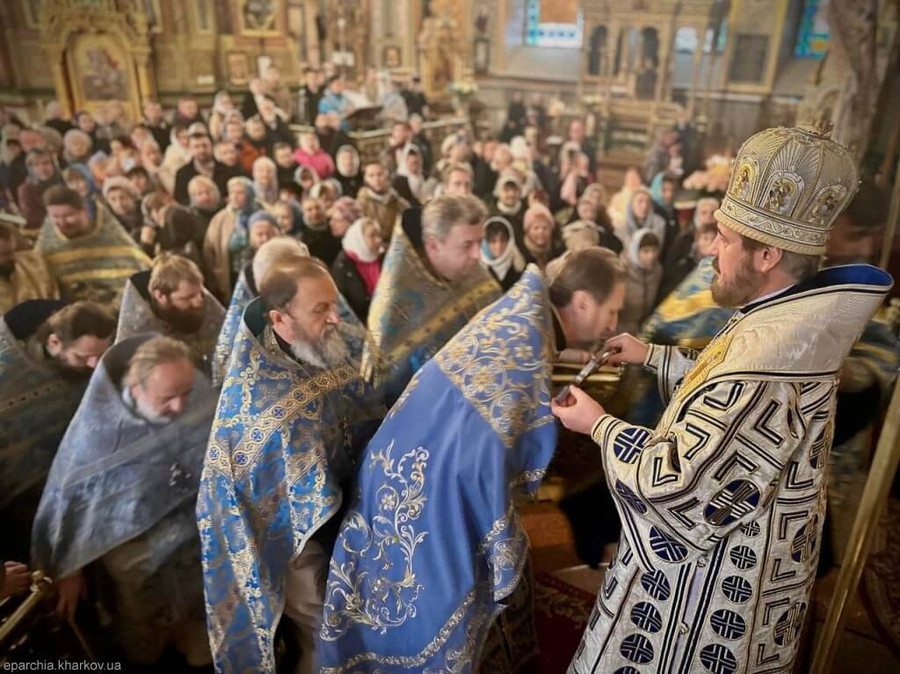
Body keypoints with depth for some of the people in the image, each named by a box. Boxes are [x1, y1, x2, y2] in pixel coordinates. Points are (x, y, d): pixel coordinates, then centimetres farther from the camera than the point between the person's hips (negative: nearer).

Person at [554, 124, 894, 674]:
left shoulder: (767, 353, -35)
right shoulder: (796, 321, -4)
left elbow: (676, 481, -30)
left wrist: (599, 426, -16)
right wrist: (652, 356, 13)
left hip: (711, 572, -9)